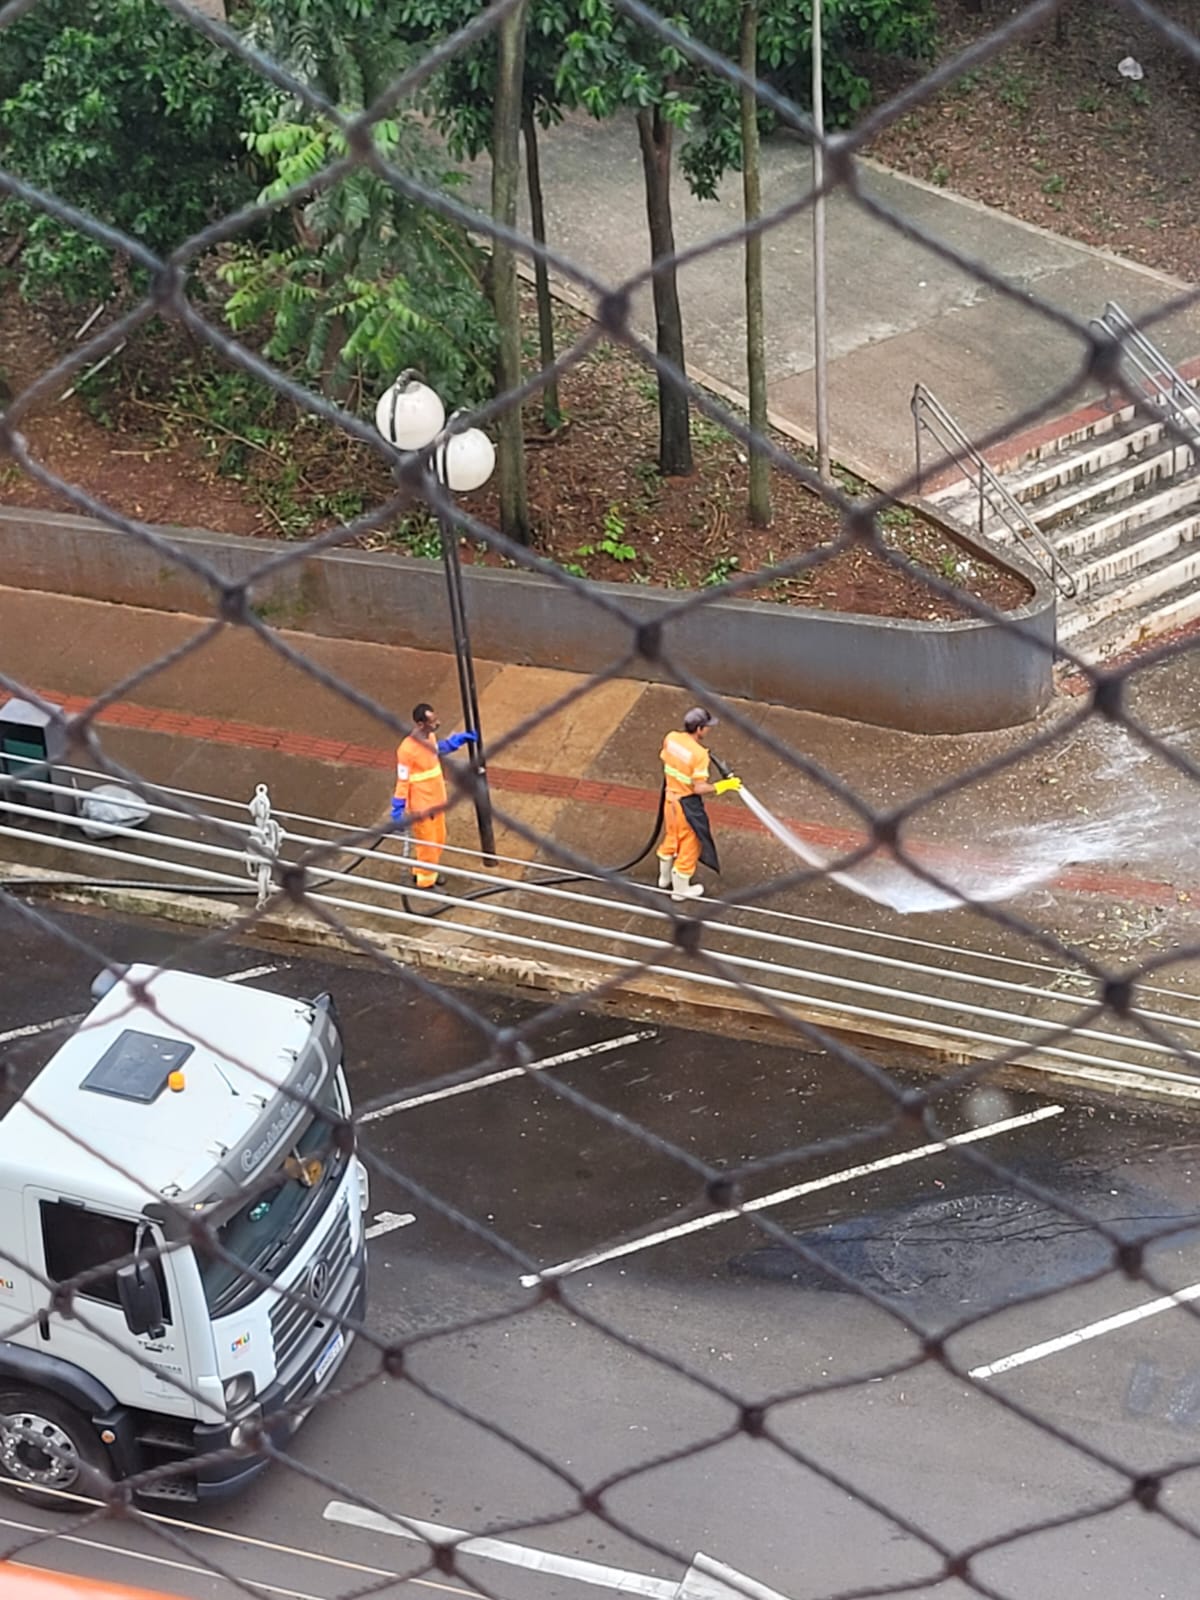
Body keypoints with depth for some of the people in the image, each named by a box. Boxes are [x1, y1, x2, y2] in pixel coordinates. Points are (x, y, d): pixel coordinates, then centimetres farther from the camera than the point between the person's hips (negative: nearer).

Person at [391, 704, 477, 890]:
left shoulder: (430, 737, -5)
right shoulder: (407, 749, -30)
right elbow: (402, 782, -22)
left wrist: (460, 739, 12)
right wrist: (398, 812, -16)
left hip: (437, 800, 8)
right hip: (421, 806, -8)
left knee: (438, 840, 24)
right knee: (427, 845, 8)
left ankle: (425, 872, 46)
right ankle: (425, 882, 28)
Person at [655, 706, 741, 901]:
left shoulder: (671, 738, -9)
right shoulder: (699, 754, -30)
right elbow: (699, 788, -27)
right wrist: (724, 786, -17)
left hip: (670, 798, 7)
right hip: (687, 805, -7)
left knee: (671, 839, 28)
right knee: (689, 845, 13)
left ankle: (665, 878, 47)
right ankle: (681, 889, 29)